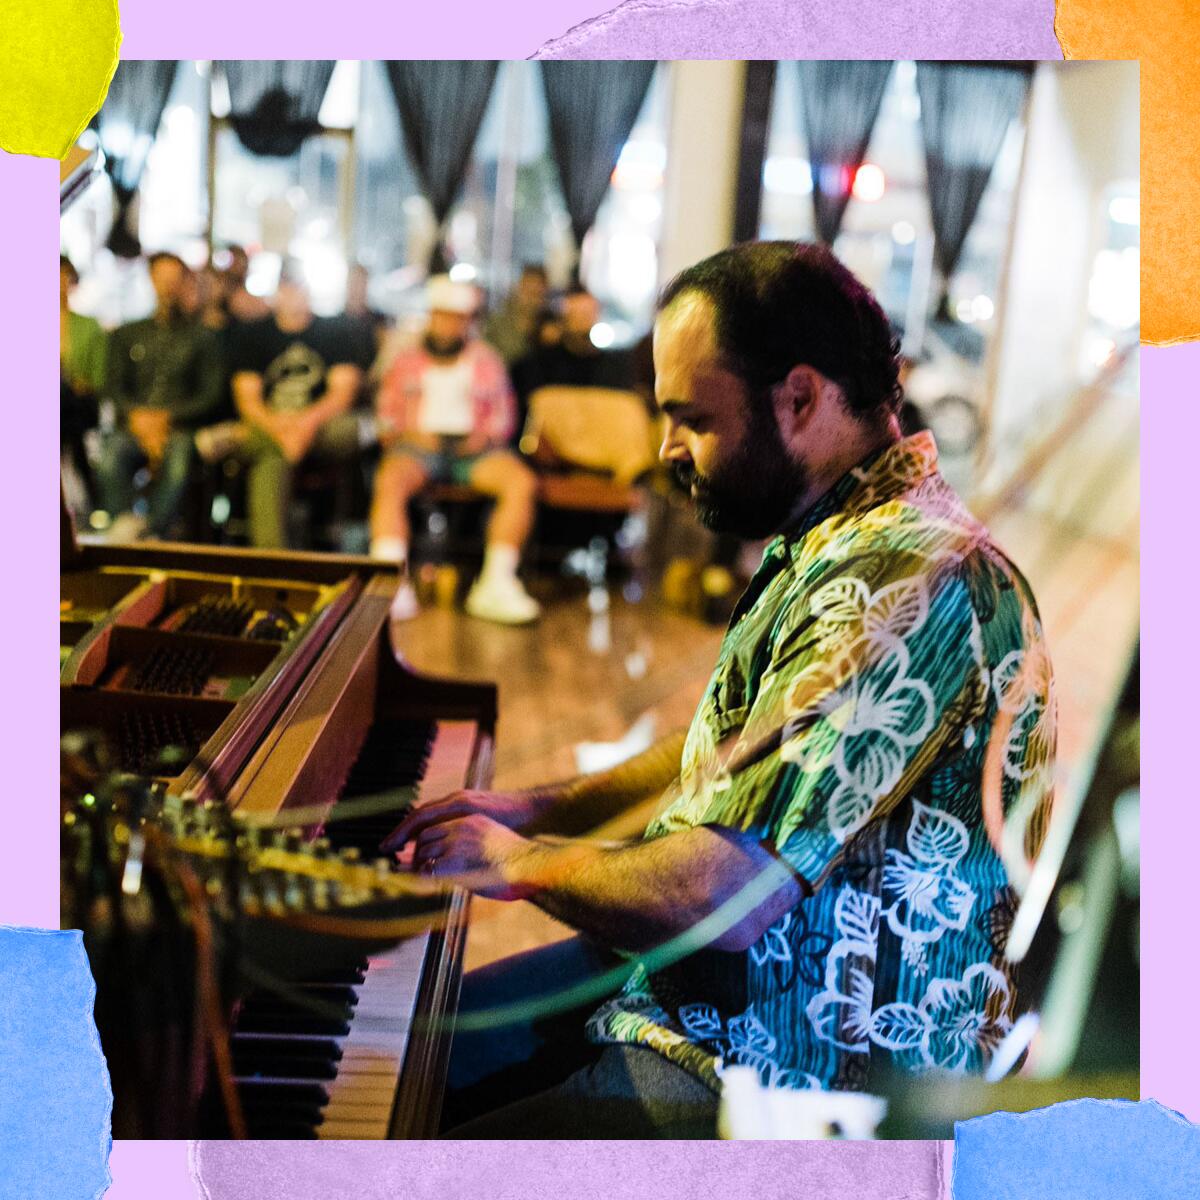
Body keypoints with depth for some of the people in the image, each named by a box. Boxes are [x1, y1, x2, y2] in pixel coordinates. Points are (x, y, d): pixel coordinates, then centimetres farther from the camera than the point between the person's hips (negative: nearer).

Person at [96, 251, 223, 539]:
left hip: (179, 427, -2)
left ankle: (153, 536, -37)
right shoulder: (127, 335, 21)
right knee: (110, 458, -33)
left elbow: (211, 395, 4)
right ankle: (123, 523, -33)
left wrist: (167, 417, -9)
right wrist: (138, 416, -11)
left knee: (177, 464, -37)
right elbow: (115, 388, 11)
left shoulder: (201, 338, 14)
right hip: (133, 427, 2)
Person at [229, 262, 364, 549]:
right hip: (269, 426, 0)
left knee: (348, 429, -36)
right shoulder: (252, 334, 11)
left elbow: (344, 393, -2)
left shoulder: (333, 331, 11)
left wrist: (308, 421, -23)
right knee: (272, 460, -37)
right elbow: (247, 400, 0)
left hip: (321, 427, 0)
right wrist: (279, 427, -22)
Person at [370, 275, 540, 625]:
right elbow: (387, 415, 15)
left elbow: (503, 416, 18)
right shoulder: (406, 360, 17)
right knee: (390, 482, -36)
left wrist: (486, 435, -4)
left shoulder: (486, 360, 19)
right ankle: (392, 586, -43)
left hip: (473, 447, 1)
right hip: (419, 443, -1)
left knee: (522, 482, -29)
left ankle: (495, 585, -30)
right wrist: (405, 433, -7)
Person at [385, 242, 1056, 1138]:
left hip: (809, 1073, -10)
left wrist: (524, 865, -12)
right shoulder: (838, 538, 7)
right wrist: (546, 807, 11)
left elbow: (719, 897, -31)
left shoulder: (903, 578, -28)